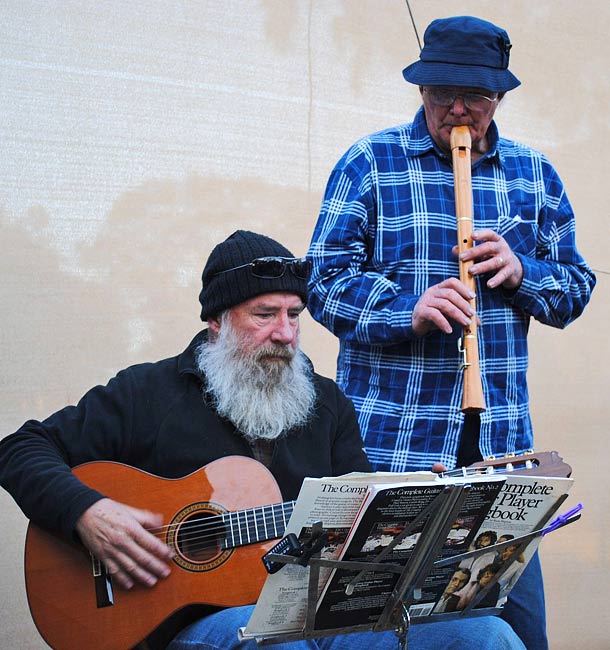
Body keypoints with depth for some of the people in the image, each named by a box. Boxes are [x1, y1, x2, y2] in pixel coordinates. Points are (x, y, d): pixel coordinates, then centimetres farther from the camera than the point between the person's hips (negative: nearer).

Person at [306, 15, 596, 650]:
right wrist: (407, 310, -18)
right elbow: (324, 280, -2)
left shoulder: (534, 174, 15)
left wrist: (521, 273, -4)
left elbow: (577, 288, 17)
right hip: (390, 442, -3)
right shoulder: (370, 162, 3)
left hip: (500, 440, 3)